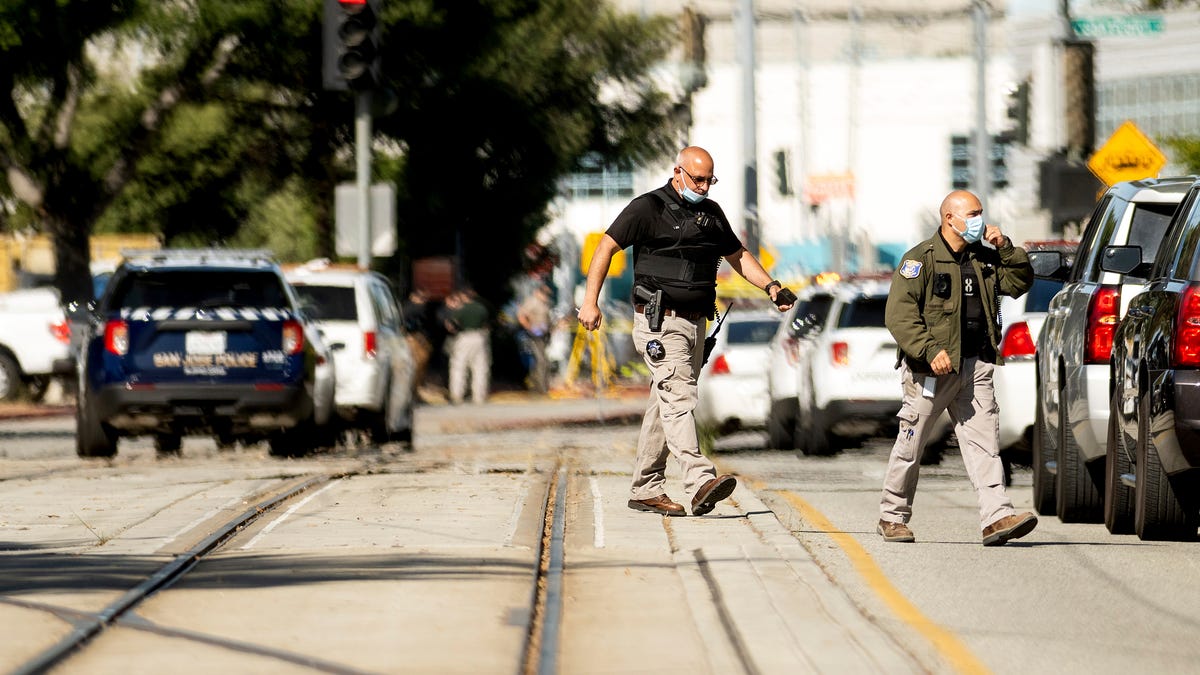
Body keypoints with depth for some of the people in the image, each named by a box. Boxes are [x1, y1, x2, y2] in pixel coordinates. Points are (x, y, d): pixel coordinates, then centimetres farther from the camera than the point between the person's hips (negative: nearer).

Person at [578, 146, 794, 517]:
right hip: (659, 321, -7)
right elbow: (606, 247, -4)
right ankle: (700, 483, -32)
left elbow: (738, 255, 27)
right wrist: (590, 301, -12)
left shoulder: (711, 213, 16)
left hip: (695, 322, 7)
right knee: (678, 397, -18)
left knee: (666, 403, 9)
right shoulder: (648, 208, -4)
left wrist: (770, 286, 11)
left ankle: (645, 489, 15)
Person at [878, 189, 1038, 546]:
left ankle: (997, 517, -15)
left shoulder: (984, 258, 15)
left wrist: (1006, 249, 2)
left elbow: (1020, 282, 17)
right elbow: (899, 314, -14)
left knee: (984, 442, -6)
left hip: (975, 368, 5)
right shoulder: (921, 259, -6)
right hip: (932, 370, -5)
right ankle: (893, 517, 18)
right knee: (910, 446, 4)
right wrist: (930, 351, -23)